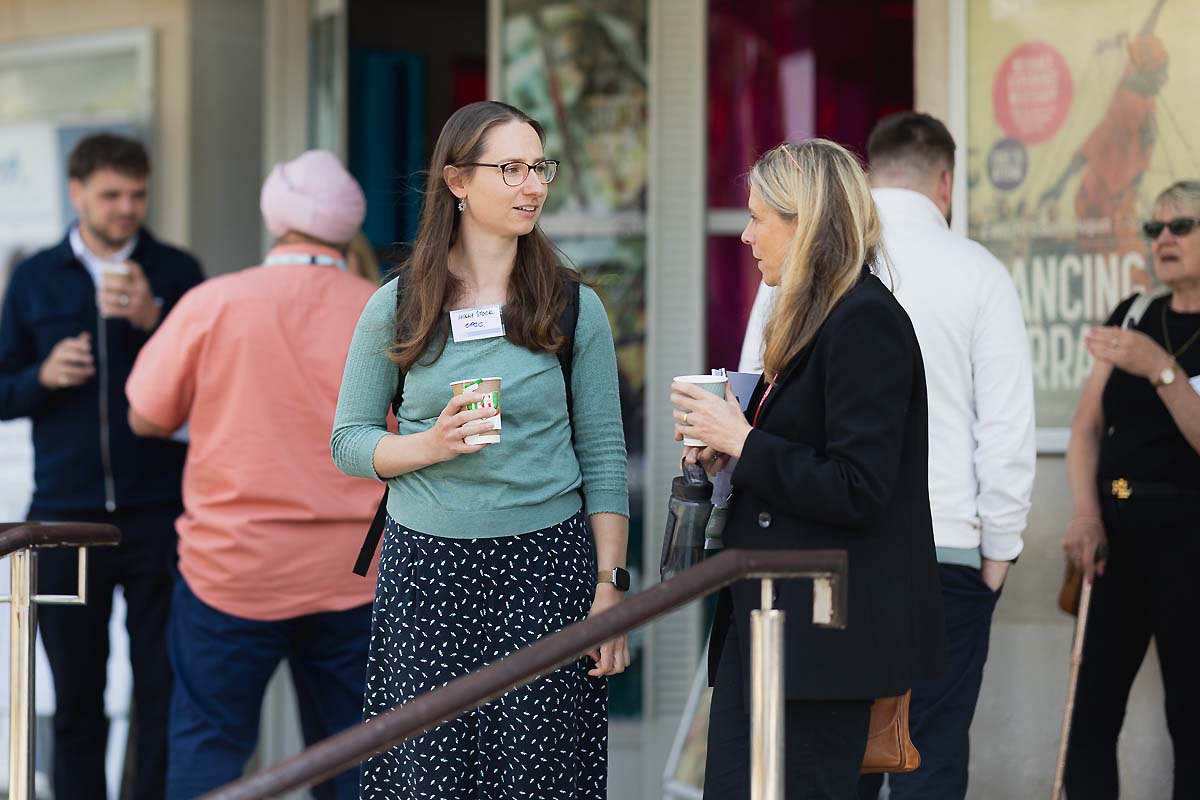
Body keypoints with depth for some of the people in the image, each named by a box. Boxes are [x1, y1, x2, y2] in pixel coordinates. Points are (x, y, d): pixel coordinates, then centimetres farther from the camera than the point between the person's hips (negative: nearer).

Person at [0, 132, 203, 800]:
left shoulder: (176, 273, 4)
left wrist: (152, 320, -16)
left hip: (157, 513, -1)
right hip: (65, 515, 2)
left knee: (165, 692, -2)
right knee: (76, 700, 6)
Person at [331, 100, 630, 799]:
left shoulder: (574, 307, 4)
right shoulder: (397, 308, 4)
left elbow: (603, 456, 4)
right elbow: (349, 440, 8)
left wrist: (611, 585, -3)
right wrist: (430, 446, -12)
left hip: (546, 566, 0)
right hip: (426, 570, 0)